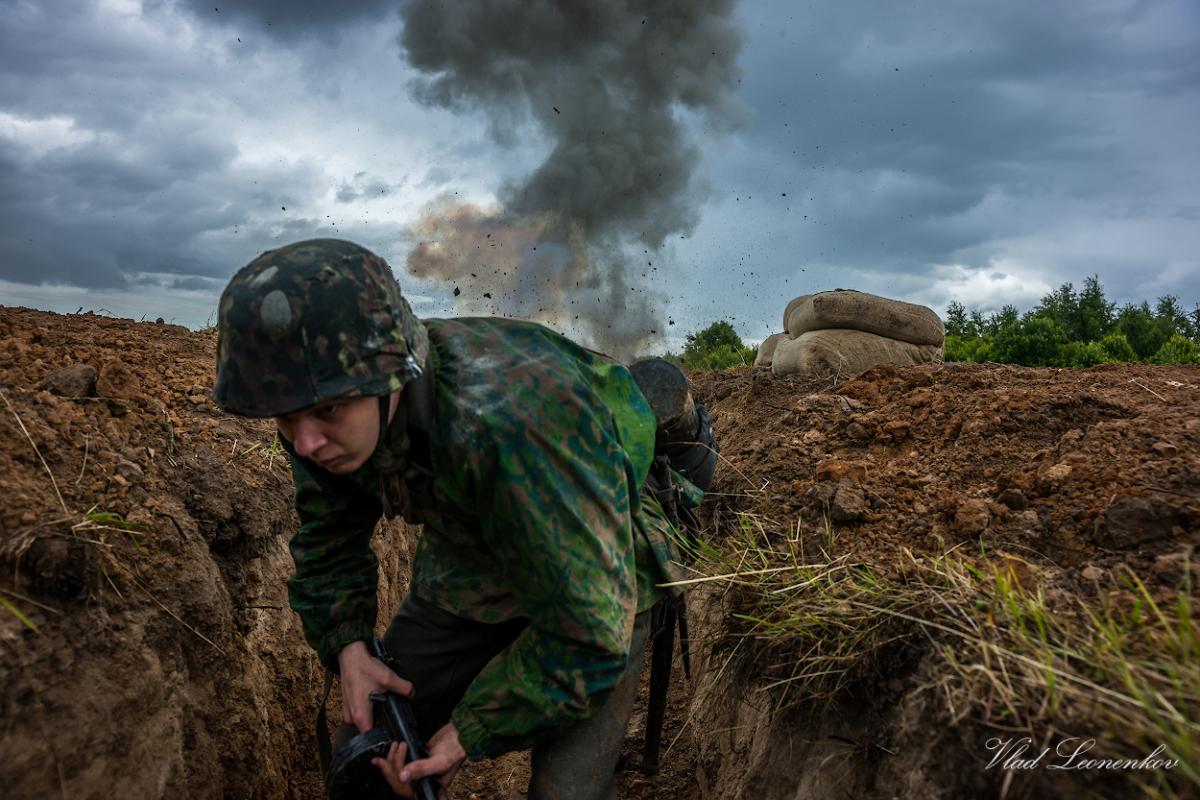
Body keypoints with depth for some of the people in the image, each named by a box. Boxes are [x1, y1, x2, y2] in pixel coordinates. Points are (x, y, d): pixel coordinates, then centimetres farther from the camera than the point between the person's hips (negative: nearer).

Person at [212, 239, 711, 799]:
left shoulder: (511, 424, -43)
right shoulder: (321, 420, -19)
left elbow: (588, 632, -33)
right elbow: (328, 537, 4)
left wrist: (470, 735, -23)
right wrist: (348, 647, -10)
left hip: (590, 585, -5)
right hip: (464, 574, 6)